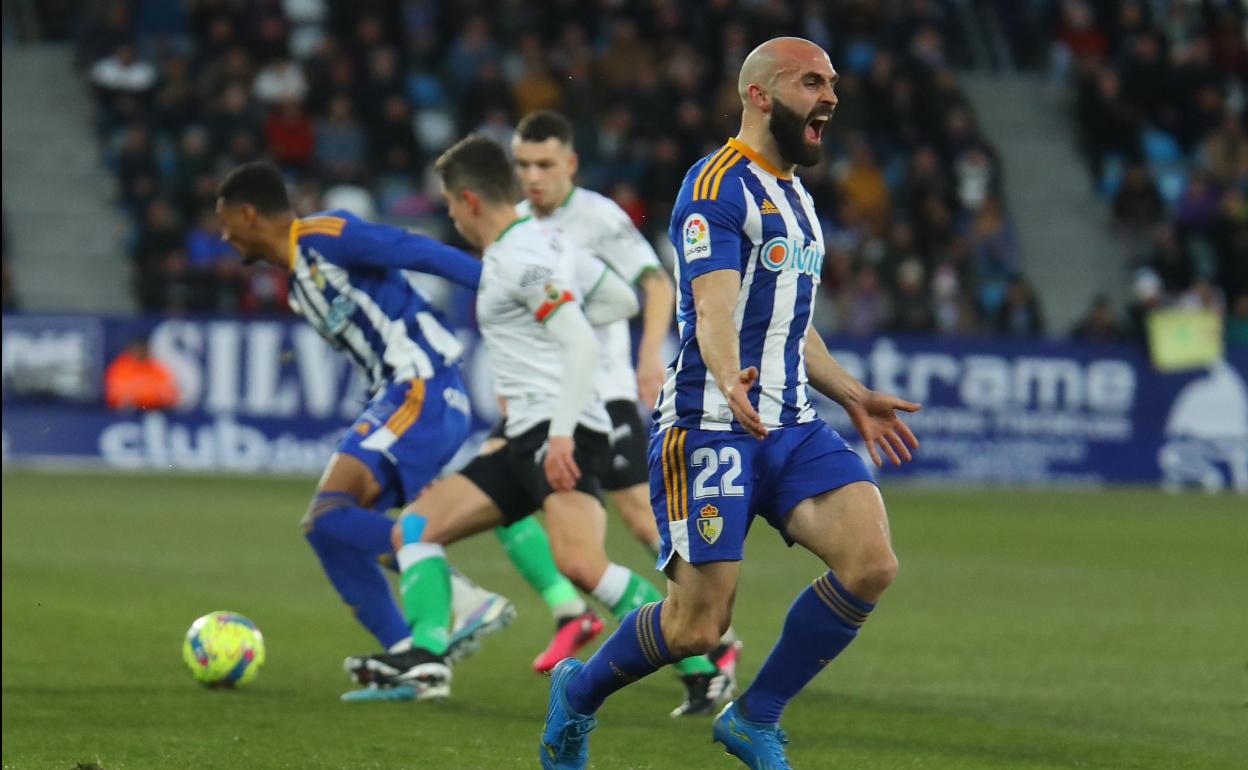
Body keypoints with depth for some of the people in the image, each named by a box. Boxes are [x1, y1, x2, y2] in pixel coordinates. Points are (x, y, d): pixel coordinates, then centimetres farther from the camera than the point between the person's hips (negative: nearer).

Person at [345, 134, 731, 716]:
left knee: (580, 564, -30)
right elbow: (622, 301, 28)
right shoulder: (543, 239, 18)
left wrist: (562, 433, -28)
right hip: (528, 438, 11)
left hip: (563, 436, -11)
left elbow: (581, 343, -22)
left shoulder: (519, 259, -11)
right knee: (414, 528, 7)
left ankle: (700, 669, -24)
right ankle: (428, 656, -8)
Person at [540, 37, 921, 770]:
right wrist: (731, 381, -42)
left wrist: (854, 396, 30)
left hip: (790, 427, 8)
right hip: (709, 427, -8)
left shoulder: (796, 197, 20)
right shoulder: (718, 186, -10)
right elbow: (715, 305, -24)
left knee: (871, 564, -16)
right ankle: (578, 693, 22)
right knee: (698, 627, -9)